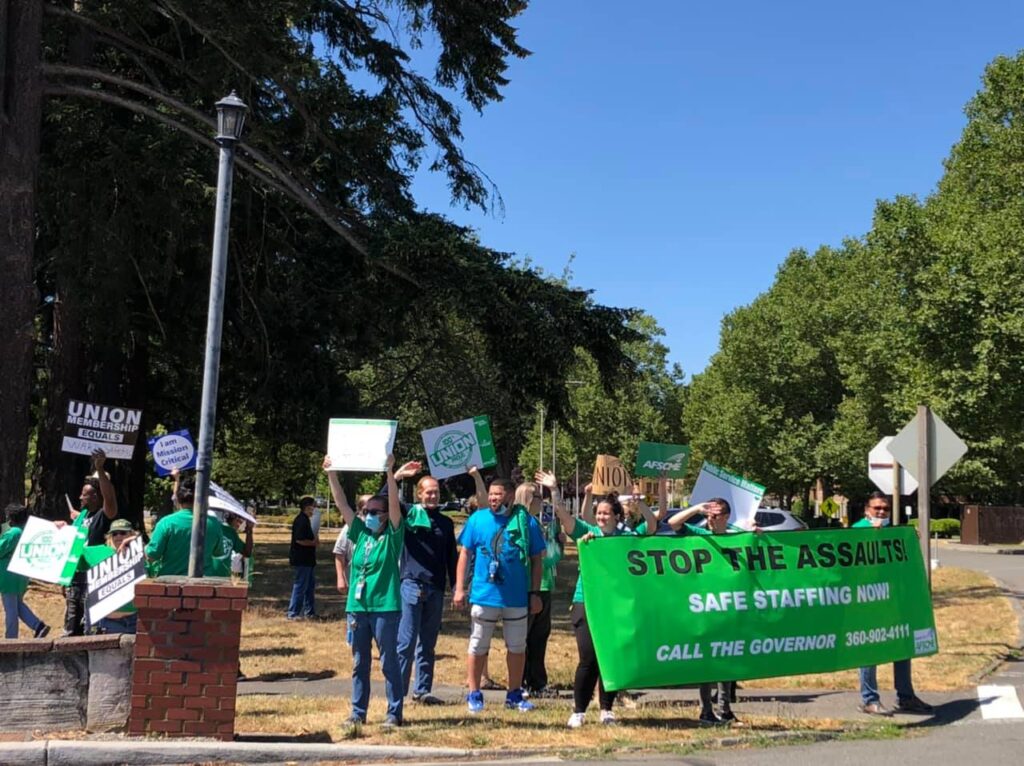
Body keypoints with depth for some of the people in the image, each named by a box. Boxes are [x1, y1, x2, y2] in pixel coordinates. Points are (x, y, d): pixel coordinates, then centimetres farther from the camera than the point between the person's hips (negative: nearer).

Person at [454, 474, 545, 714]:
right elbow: (465, 554, 3)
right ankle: (474, 694, 19)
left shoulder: (527, 522, -2)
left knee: (517, 647, 11)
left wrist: (535, 593, -1)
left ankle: (514, 694, 25)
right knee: (478, 647, 7)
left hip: (517, 598, 1)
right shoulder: (477, 519, 0)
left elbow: (536, 560, 3)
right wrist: (460, 589, -2)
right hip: (483, 595, 0)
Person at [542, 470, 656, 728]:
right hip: (586, 602, -1)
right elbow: (563, 515, -6)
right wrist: (554, 490, -17)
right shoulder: (587, 532, 4)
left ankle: (607, 709, 21)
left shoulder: (628, 536, 6)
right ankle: (578, 711, 4)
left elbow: (652, 526, -3)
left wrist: (640, 504, -17)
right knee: (588, 658, -6)